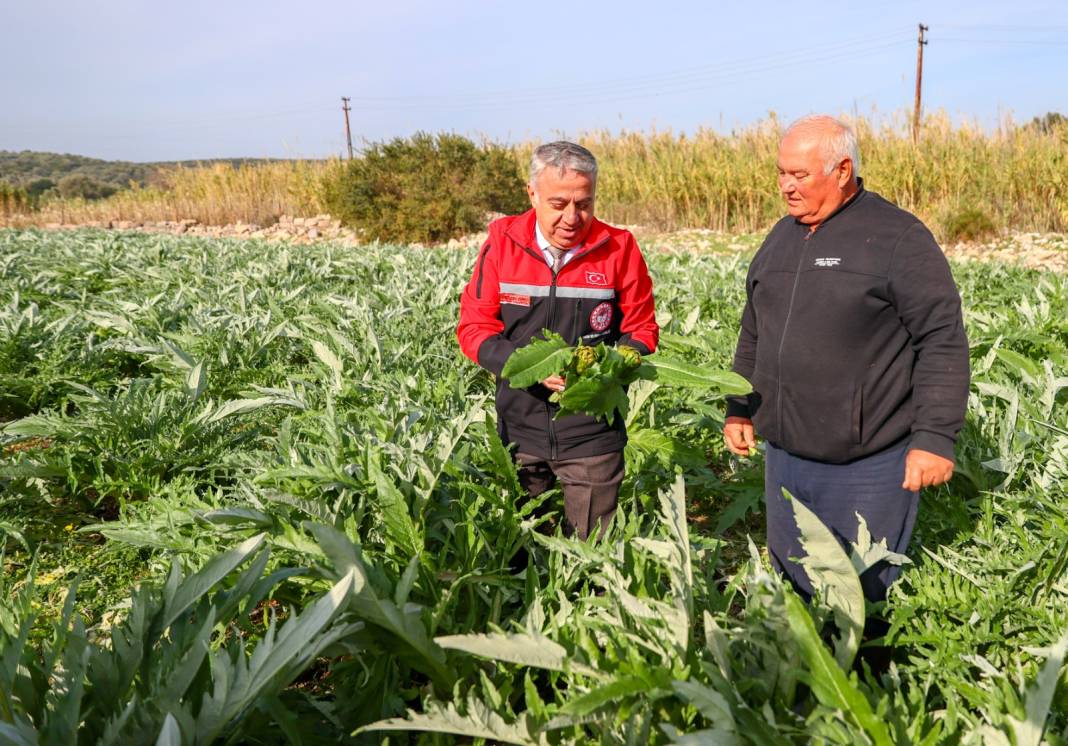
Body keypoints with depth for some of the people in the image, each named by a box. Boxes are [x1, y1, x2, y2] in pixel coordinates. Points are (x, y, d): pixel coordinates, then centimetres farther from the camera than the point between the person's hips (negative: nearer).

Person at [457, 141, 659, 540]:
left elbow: (642, 331, 2)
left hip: (593, 435, -1)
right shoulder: (502, 242, -5)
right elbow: (474, 328, -4)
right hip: (520, 429, 1)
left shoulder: (619, 249, -6)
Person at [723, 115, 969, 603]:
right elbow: (753, 334, 19)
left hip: (868, 466, -6)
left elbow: (943, 340, -12)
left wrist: (936, 436, -16)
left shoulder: (898, 237, -10)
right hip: (785, 457, 6)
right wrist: (739, 408, 17)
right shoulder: (781, 237, 11)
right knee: (790, 586, 18)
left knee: (863, 595, 8)